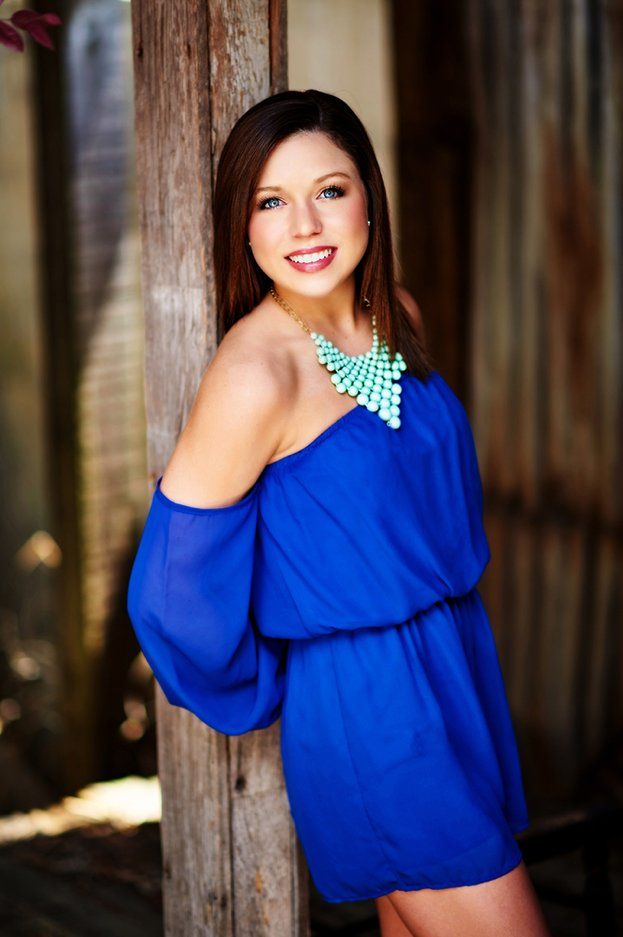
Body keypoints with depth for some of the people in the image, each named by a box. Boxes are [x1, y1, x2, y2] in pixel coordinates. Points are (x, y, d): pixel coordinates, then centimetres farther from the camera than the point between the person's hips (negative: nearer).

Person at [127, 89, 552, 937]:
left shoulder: (398, 316, 0)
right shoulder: (253, 374, -23)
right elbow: (181, 569, -14)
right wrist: (258, 692, 1)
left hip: (456, 667, 7)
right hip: (367, 701, -7)